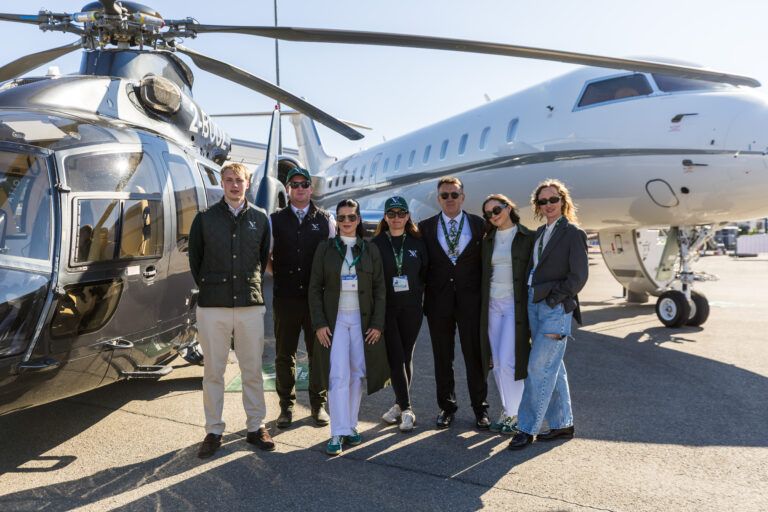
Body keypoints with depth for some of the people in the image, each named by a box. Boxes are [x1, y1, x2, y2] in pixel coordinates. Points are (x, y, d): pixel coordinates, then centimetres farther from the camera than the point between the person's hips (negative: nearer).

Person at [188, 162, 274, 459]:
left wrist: (251, 286, 12)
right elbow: (194, 259, 10)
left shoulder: (260, 219, 7)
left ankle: (255, 427, 19)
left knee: (252, 371, 7)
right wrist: (209, 288, 9)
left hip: (251, 306, 1)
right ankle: (214, 431, 17)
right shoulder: (205, 219, 4)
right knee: (213, 372, 6)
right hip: (212, 307, -1)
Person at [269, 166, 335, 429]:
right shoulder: (275, 220, 7)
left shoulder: (326, 220, 6)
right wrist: (280, 273, 1)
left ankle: (318, 404, 21)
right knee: (284, 354, 8)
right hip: (285, 297, 1)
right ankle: (286, 406, 21)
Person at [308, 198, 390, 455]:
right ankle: (338, 433, -5)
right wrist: (319, 323, -7)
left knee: (357, 374, 5)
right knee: (338, 375, -8)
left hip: (362, 319, 2)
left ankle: (350, 426, 18)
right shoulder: (325, 248, 2)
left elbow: (379, 289, 5)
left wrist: (377, 323, -3)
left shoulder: (370, 249, 5)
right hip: (335, 319, -2)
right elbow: (315, 288, 1)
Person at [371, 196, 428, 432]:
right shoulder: (376, 244, 0)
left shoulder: (417, 242, 5)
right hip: (386, 308, -2)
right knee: (395, 358, -5)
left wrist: (418, 294, 2)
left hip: (411, 309, 2)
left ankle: (400, 405, 23)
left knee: (406, 357, 8)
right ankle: (406, 409, 3)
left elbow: (425, 272, 10)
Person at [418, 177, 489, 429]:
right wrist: (423, 297, -1)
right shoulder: (426, 227, 5)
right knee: (442, 358, 10)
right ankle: (446, 406, 24)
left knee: (475, 356, 5)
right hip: (438, 302, 1)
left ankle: (480, 407, 19)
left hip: (471, 301, -1)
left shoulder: (479, 225, 3)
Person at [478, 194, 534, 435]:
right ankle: (507, 411, 21)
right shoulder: (488, 240, 11)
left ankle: (513, 414, 7)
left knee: (508, 362, -9)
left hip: (516, 306, -5)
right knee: (497, 363, 8)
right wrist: (482, 307, 9)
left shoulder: (528, 237, -3)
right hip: (492, 306, 5)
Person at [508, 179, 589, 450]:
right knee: (553, 367, 13)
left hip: (555, 308, -7)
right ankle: (562, 424, 23)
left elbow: (579, 275, -9)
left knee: (539, 368, -7)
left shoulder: (573, 233, -5)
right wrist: (531, 299, 6)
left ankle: (527, 428, 1)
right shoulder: (540, 232, 15)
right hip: (534, 304, 7)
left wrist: (554, 299, -13)